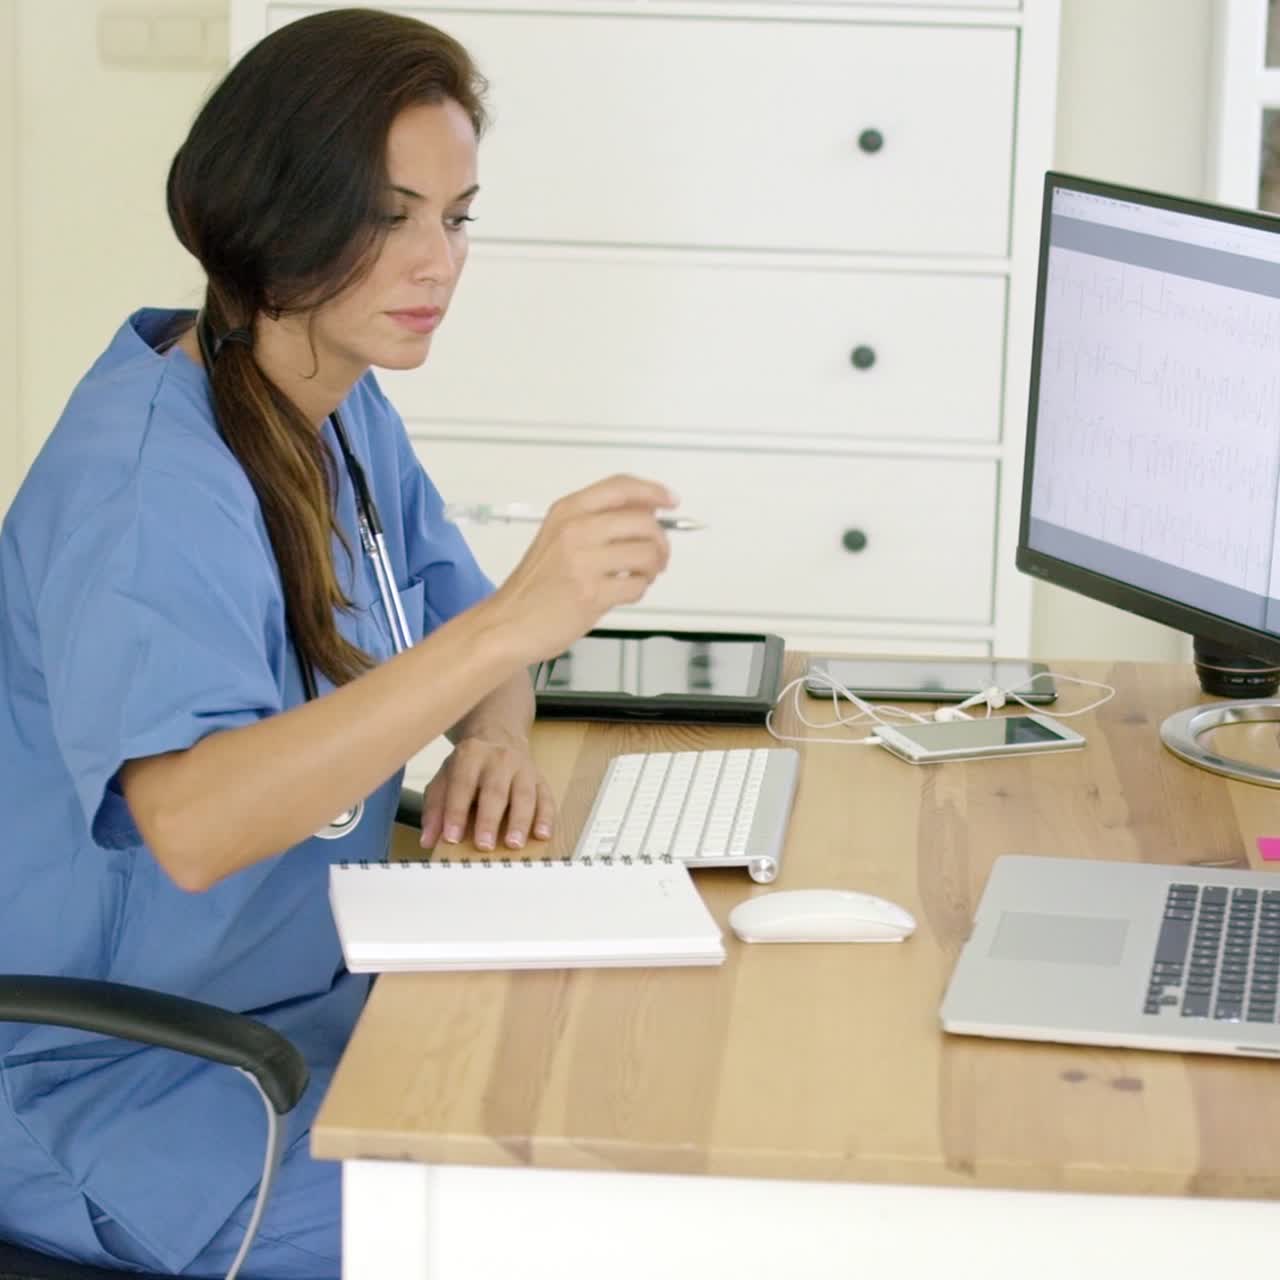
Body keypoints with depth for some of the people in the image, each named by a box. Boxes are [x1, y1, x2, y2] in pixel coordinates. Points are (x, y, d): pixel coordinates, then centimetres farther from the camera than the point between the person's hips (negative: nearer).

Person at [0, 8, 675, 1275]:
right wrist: (509, 625, -44)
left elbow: (453, 625, 17)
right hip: (119, 1092, -8)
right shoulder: (144, 478, -24)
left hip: (311, 1003, 8)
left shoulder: (344, 408, 4)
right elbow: (191, 820, -38)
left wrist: (495, 741, -8)